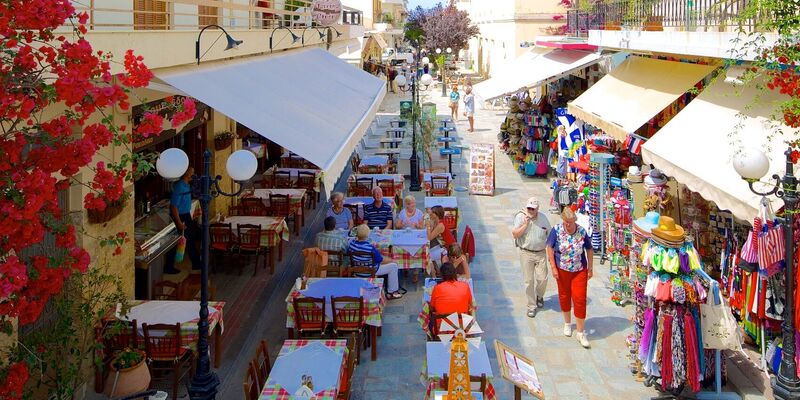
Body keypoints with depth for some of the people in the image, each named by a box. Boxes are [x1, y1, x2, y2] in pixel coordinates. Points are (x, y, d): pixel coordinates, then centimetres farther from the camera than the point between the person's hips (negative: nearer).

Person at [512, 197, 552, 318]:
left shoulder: (543, 218, 3)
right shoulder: (520, 217, -6)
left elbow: (550, 235, 11)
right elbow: (515, 235, -13)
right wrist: (525, 224, -21)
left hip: (541, 253, 2)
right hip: (526, 253, -2)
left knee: (542, 278, 0)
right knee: (529, 281, 2)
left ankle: (539, 296, 31)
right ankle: (531, 306, 15)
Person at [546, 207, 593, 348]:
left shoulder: (582, 231, -10)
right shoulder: (557, 230, -12)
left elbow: (589, 249, 2)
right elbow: (550, 248, -5)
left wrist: (590, 268, 3)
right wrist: (553, 268, -9)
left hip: (580, 270, -1)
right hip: (562, 269, 1)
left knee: (580, 299, -5)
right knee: (564, 296, 16)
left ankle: (581, 333, 2)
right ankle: (567, 323, 39)